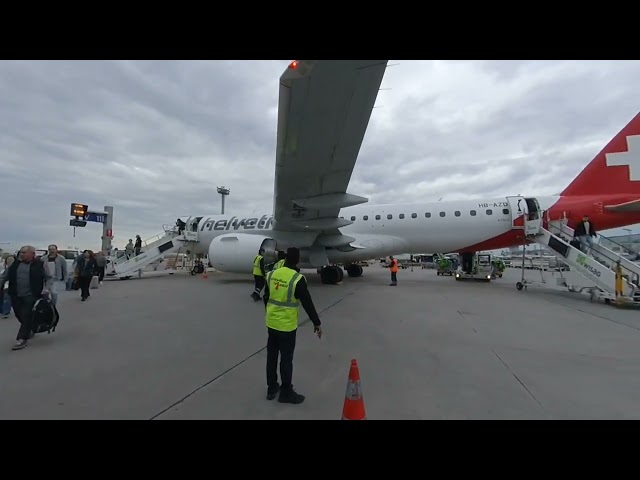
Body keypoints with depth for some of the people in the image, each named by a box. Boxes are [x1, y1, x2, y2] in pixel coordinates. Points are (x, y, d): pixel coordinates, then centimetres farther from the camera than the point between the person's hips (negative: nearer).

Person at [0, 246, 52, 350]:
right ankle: (29, 330, 36)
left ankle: (22, 339, 3)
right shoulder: (15, 264, 8)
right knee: (20, 316, 14)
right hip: (16, 296, 5)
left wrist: (47, 288, -13)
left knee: (26, 317, -4)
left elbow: (49, 278, 2)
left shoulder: (39, 265, -3)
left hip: (31, 296, -5)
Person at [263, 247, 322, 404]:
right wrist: (316, 323, -6)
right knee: (286, 358, 7)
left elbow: (266, 298, 11)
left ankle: (271, 388, 32)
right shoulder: (297, 279, -20)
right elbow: (307, 303, -16)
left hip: (271, 322, 6)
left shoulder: (272, 274, -1)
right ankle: (286, 392, 20)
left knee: (272, 355, 17)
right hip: (287, 325, -6)